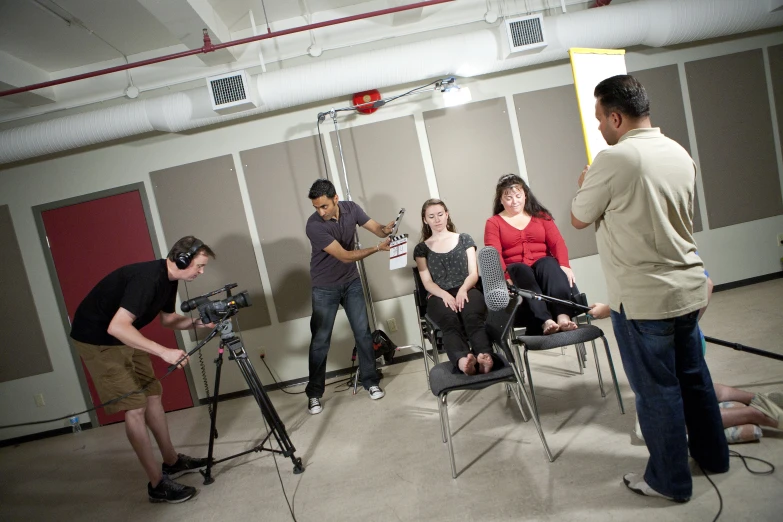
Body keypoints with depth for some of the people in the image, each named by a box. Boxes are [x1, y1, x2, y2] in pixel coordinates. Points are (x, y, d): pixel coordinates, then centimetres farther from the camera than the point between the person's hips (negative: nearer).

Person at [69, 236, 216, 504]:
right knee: (135, 407, -9)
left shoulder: (168, 278, -1)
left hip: (125, 337, 9)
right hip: (97, 338, -9)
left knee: (152, 395, 11)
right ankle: (157, 484, 0)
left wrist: (197, 322, -6)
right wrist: (164, 352, -39)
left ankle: (172, 461, 24)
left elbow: (167, 318, 11)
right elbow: (117, 327, -37)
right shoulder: (148, 278, -30)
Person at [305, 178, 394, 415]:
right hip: (325, 288, -4)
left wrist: (386, 230, -30)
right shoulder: (314, 226, -27)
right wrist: (378, 248, -33)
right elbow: (344, 256, -28)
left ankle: (371, 382, 20)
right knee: (320, 340, 0)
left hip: (351, 281, 4)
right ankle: (314, 394, 13)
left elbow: (375, 228, -6)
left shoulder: (351, 208, -11)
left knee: (363, 332, 5)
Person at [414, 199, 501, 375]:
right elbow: (427, 282, 7)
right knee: (450, 322, -38)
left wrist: (463, 290, -12)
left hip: (466, 291, 1)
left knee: (474, 318, -36)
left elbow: (473, 273, 11)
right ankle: (462, 360, -65)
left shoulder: (464, 239, 20)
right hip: (439, 296, -1)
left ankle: (485, 357, -62)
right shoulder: (421, 249, 17)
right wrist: (445, 295, -15)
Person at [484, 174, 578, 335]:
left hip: (543, 265, 2)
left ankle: (563, 317, -49)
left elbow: (557, 242, 5)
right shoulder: (493, 223, 10)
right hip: (515, 271, -2)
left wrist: (564, 265, -16)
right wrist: (505, 278, -25)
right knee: (521, 270, -35)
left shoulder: (540, 215, 18)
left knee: (549, 264, -31)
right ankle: (545, 322, -51)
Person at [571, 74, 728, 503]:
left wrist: (584, 185, 12)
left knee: (656, 390, 6)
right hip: (688, 287, 8)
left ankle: (669, 480, 22)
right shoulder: (679, 153, 6)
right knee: (693, 375, 22)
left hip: (643, 298, -8)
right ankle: (712, 455, 40)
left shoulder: (613, 160, -19)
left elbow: (578, 219, -7)